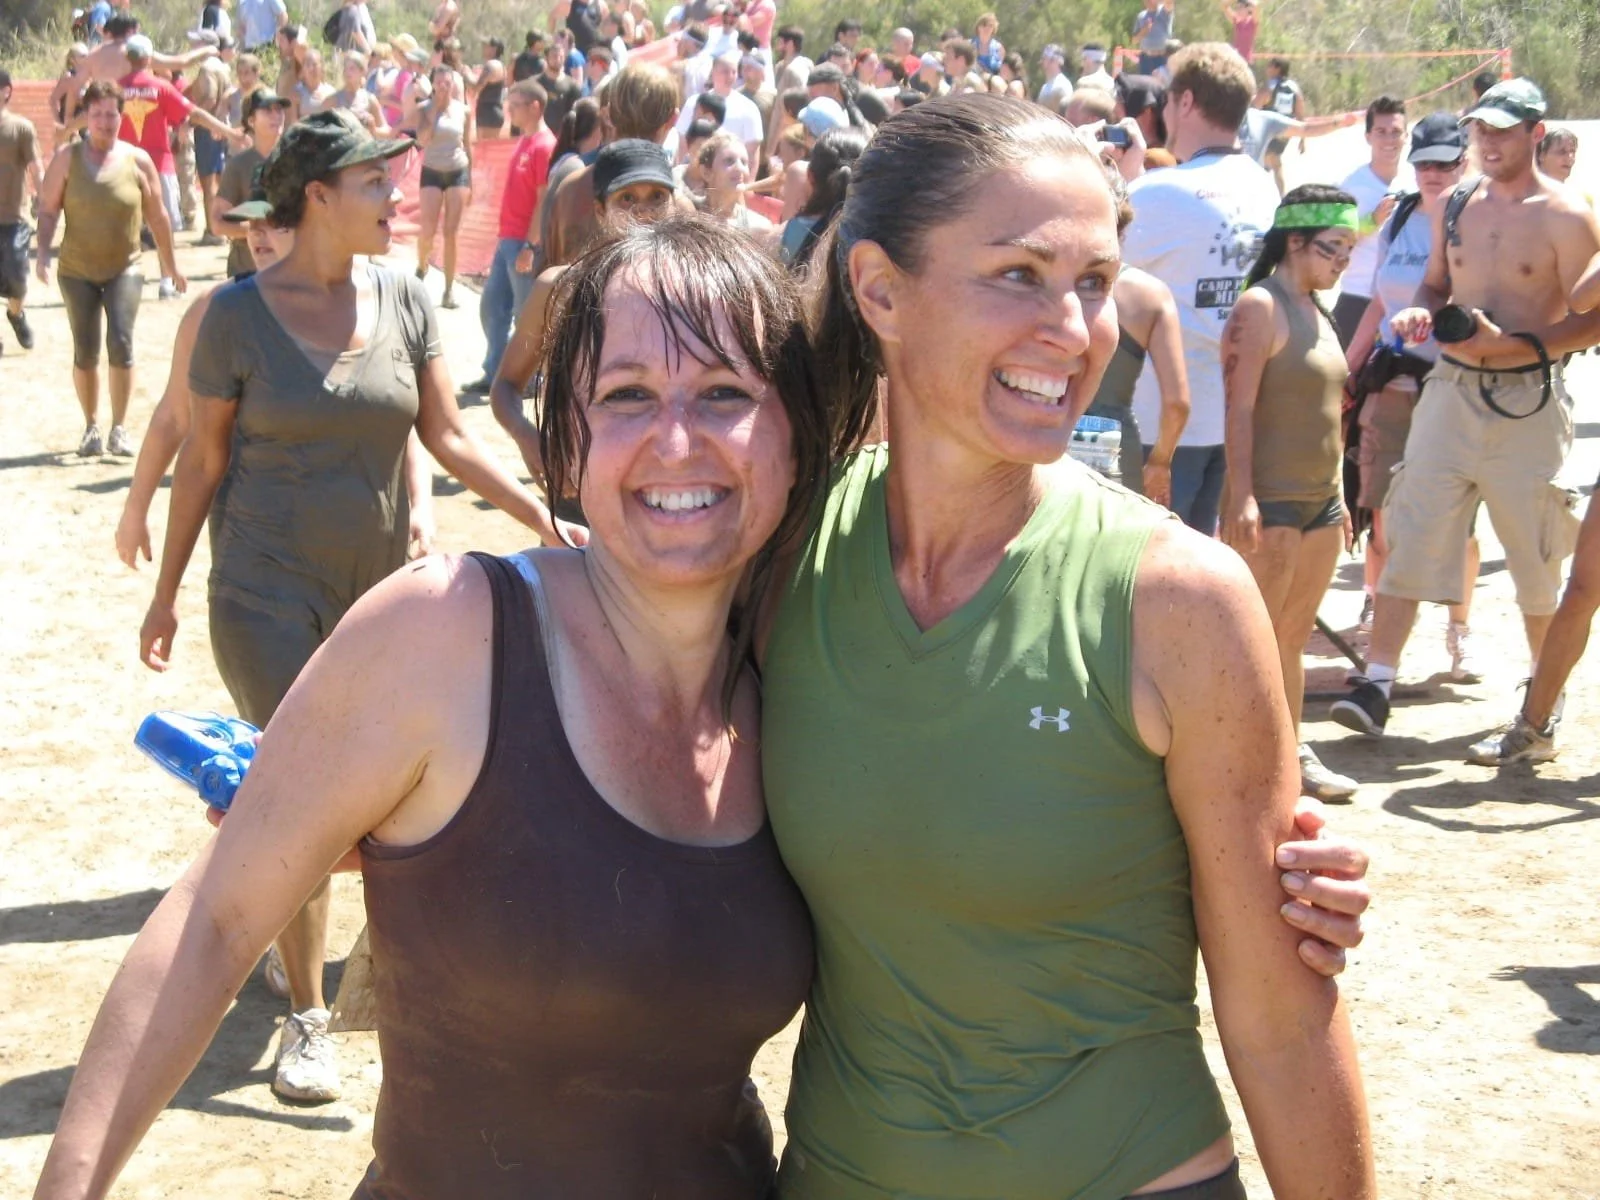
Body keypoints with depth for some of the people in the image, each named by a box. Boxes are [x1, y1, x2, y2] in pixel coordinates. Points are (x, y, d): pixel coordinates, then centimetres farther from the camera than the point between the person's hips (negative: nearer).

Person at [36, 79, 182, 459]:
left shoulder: (138, 160, -1)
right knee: (85, 352, 5)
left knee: (121, 344, -14)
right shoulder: (67, 158, -3)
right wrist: (43, 253, -14)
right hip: (77, 270, 1)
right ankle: (91, 426, 21)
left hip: (124, 269, -1)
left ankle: (120, 427, -3)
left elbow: (157, 216, 6)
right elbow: (48, 210, -1)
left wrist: (170, 265, 11)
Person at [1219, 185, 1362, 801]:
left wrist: (1339, 495, 19)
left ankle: (1291, 754, 20)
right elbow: (1239, 405, -16)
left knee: (1295, 638, 13)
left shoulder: (1318, 312, 16)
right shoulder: (1260, 306, -10)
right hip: (1269, 501, -8)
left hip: (1320, 501, 8)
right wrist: (1242, 495, -22)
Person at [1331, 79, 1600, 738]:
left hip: (1527, 399, -4)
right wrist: (1418, 313, -3)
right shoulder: (1456, 204, 9)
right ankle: (1377, 684, -3)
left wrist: (1509, 343, -21)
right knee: (1412, 536, -3)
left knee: (1536, 555, 7)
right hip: (1451, 388, 4)